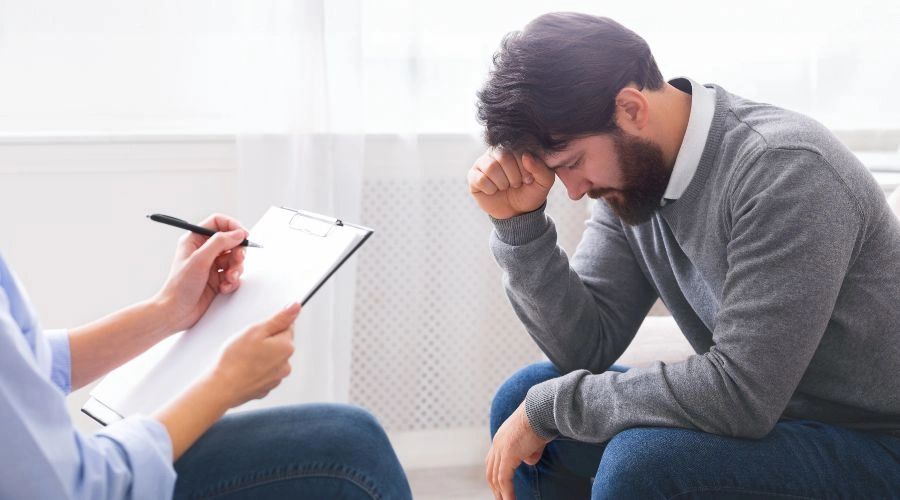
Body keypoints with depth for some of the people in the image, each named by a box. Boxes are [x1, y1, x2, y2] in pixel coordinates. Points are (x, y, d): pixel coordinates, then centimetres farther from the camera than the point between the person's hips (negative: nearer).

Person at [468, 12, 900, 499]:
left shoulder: (783, 169, -25)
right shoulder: (630, 167, -2)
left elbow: (741, 391, -28)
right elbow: (587, 345, -3)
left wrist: (547, 407, -20)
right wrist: (518, 221, -16)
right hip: (759, 420, 7)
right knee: (523, 400, -2)